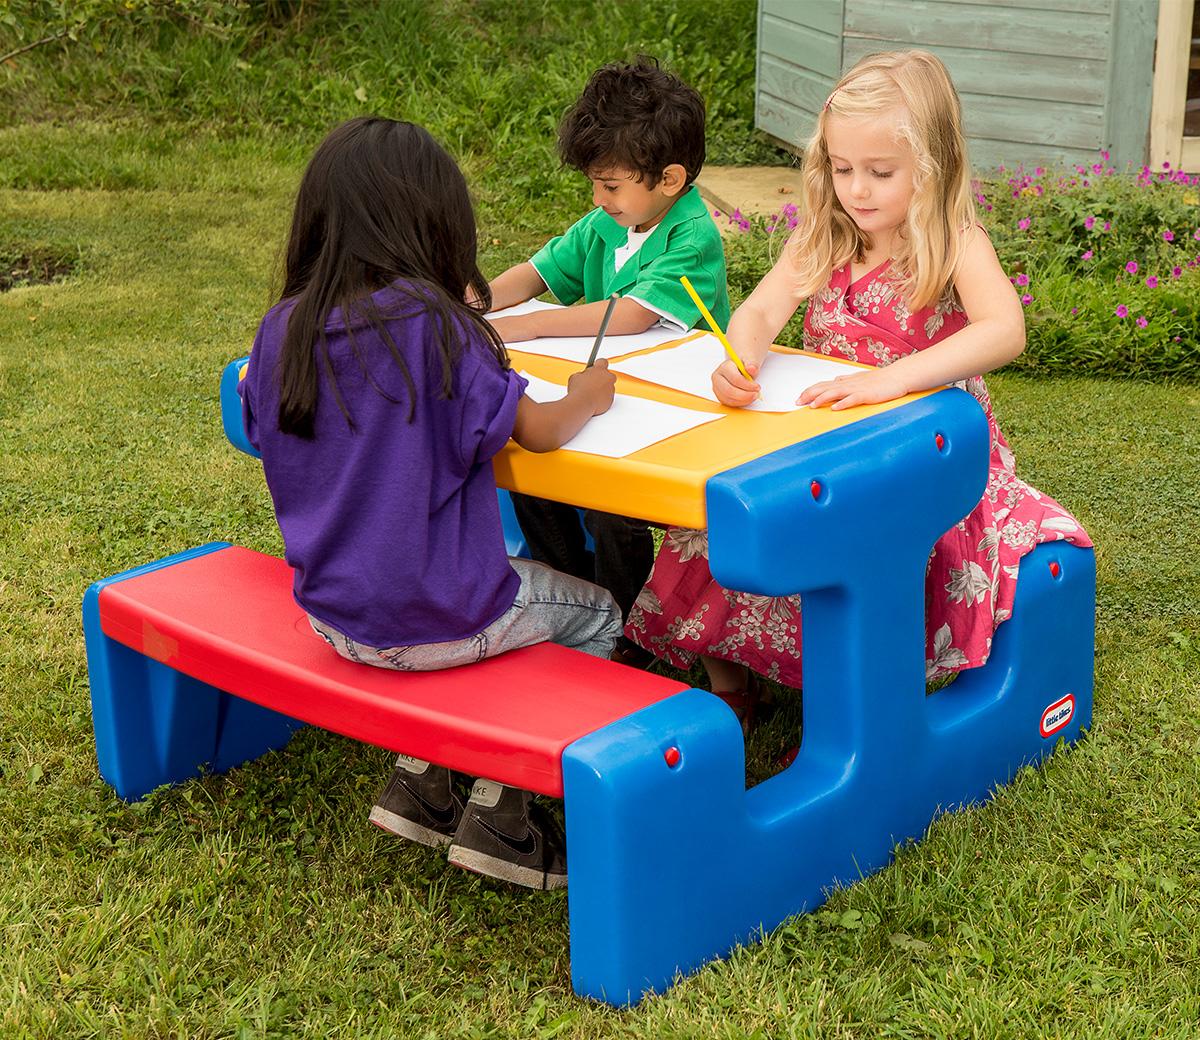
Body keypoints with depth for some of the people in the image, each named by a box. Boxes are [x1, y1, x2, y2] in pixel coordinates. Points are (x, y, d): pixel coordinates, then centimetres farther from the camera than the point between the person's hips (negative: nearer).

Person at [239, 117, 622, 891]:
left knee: (517, 578, 33)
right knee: (594, 615, 18)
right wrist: (587, 396, 10)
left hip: (331, 614, 7)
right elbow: (537, 431, -13)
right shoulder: (432, 321, -20)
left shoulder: (282, 329, -3)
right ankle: (500, 814, 13)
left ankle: (421, 780, 24)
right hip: (433, 621, -7)